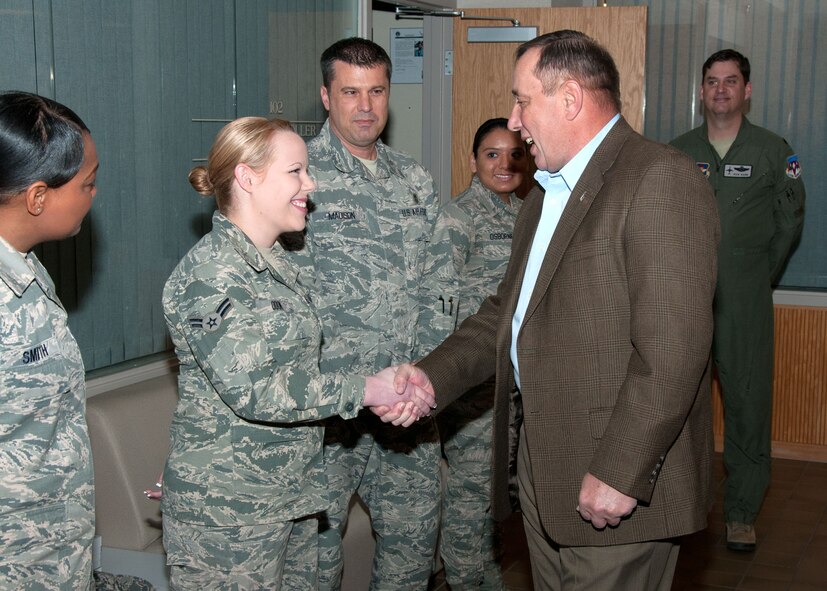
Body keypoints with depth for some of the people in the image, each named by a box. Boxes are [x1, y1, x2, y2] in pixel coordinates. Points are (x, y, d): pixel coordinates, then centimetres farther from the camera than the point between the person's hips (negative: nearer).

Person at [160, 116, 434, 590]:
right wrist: (363, 391, -19)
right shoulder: (210, 275, -17)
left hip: (293, 496, 9)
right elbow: (250, 390, -24)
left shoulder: (278, 265, 13)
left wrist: (388, 393, 0)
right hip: (228, 507, -9)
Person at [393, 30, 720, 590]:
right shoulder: (546, 195, 16)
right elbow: (508, 309, 17)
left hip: (619, 481, -8)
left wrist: (619, 473, -22)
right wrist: (433, 375, 3)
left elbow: (671, 348, -22)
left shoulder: (661, 179, -15)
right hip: (543, 466, 8)